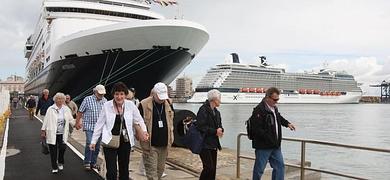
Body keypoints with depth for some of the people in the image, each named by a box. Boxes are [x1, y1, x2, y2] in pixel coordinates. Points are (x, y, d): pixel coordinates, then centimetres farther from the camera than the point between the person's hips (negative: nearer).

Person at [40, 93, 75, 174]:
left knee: (62, 148, -5)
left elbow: (71, 120, 10)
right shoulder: (51, 109, -2)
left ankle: (60, 163, 23)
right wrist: (43, 131, 0)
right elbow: (46, 121, 0)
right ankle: (54, 167, 17)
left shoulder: (67, 109, 7)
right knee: (53, 150, 3)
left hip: (62, 133, 2)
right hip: (52, 133, -2)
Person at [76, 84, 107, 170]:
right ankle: (87, 163, -2)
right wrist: (77, 123, -1)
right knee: (89, 144, -13)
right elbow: (80, 112, 0)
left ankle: (93, 163, 21)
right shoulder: (87, 100, -5)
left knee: (97, 146, 9)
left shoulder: (104, 101, 7)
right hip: (89, 126, -4)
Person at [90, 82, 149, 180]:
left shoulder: (131, 105, -4)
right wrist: (94, 141, 2)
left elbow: (139, 120, 5)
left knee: (124, 170, 15)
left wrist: (144, 131, -13)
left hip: (125, 142, 2)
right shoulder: (107, 105, -6)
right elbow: (99, 124, 1)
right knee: (111, 172, -7)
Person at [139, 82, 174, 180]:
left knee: (160, 169, 15)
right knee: (151, 171, -2)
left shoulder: (168, 104, 6)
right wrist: (143, 140, -7)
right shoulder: (144, 105, -9)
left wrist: (170, 139, 14)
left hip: (164, 145, 5)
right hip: (150, 145, -5)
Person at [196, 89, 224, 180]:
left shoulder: (216, 112, 14)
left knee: (213, 169, 9)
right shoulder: (203, 110, -13)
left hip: (213, 144, 8)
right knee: (209, 168, -12)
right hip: (204, 144, -8)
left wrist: (220, 130, -5)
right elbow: (201, 127, -20)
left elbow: (219, 126, 19)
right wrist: (215, 131, -17)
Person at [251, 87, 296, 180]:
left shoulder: (274, 108, 10)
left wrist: (287, 124, 19)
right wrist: (269, 139, -24)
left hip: (275, 145, 9)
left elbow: (279, 117, 33)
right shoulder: (259, 110, -19)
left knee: (280, 165, 13)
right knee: (259, 169, 4)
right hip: (263, 146, -8)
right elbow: (256, 129, -25)